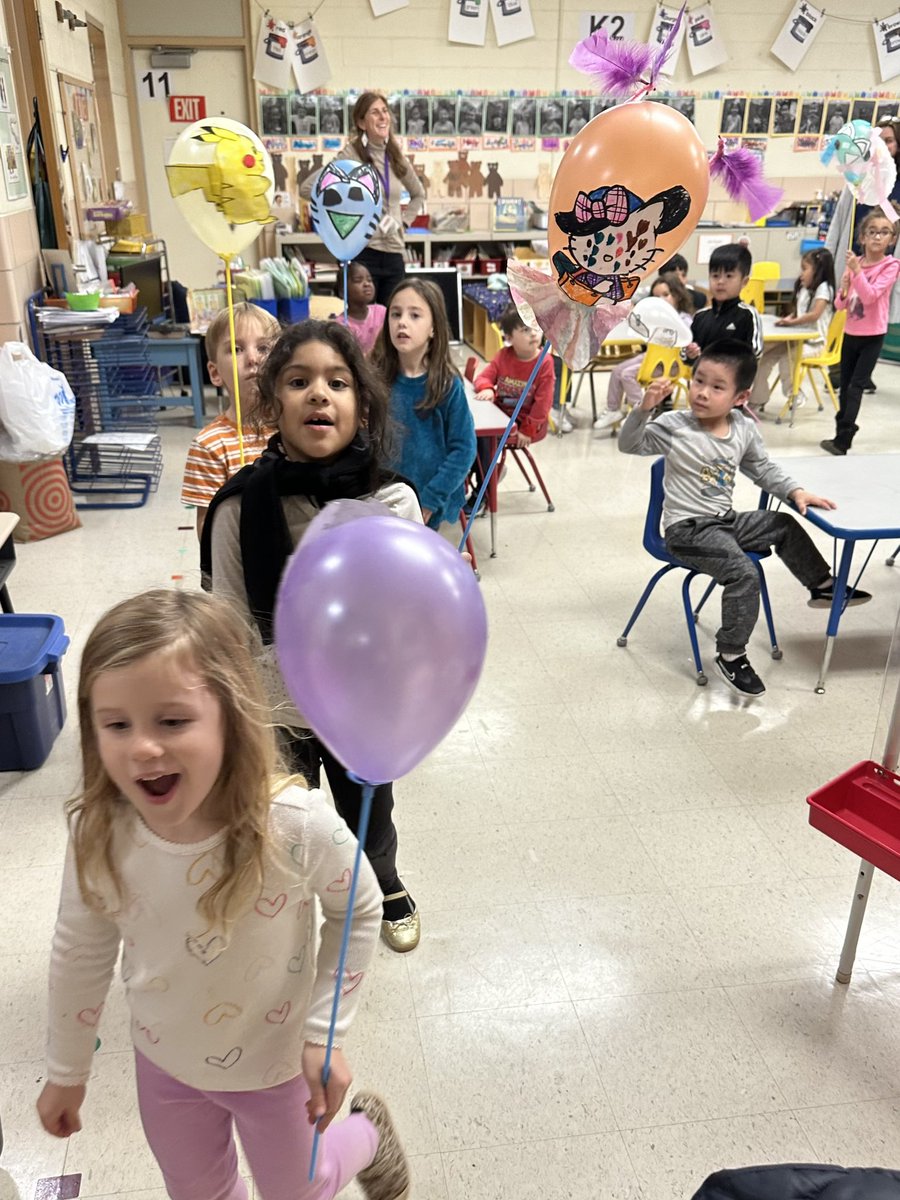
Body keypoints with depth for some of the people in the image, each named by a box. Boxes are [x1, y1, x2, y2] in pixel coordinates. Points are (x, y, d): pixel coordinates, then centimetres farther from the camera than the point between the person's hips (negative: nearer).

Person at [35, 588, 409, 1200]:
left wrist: (325, 1035, -15)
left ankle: (368, 1131, 54)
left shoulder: (299, 825, -36)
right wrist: (67, 1072, 6)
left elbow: (358, 912, -14)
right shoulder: (98, 834, -26)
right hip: (163, 1063, 3)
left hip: (275, 1061, -2)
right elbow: (80, 954, -7)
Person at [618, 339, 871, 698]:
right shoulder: (674, 426, -15)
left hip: (726, 520, 7)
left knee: (784, 526, 16)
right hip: (687, 529, -7)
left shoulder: (745, 429, 1)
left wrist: (795, 491, 5)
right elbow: (629, 444, -20)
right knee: (744, 574, -24)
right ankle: (730, 655, -9)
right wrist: (645, 407, -35)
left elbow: (763, 468, 16)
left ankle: (822, 585, 40)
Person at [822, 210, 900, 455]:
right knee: (845, 385, 13)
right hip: (850, 333, 5)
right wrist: (844, 290, -16)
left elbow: (870, 296, -21)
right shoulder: (854, 263, 3)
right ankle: (845, 430, 29)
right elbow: (840, 305, 4)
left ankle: (843, 439, -5)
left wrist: (857, 271, -27)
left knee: (855, 386, -8)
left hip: (873, 336, -5)